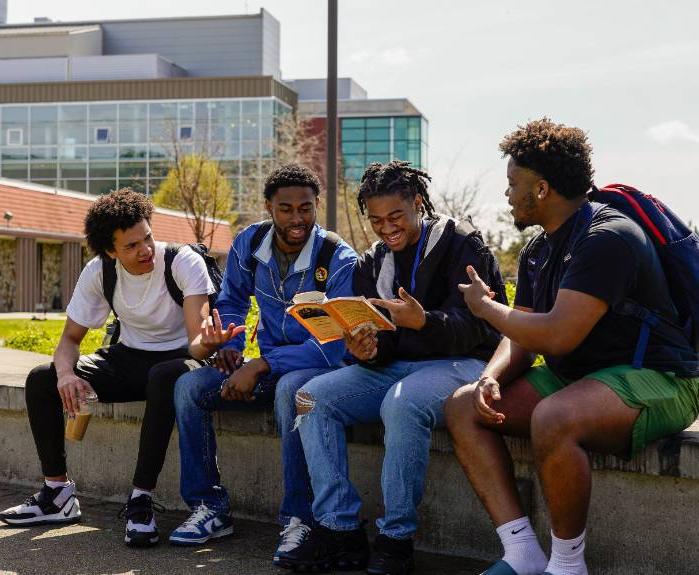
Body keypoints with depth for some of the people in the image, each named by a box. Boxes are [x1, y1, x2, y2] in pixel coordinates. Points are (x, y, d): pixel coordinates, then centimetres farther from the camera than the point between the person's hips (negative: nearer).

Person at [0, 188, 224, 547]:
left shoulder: (184, 263, -20)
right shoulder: (98, 272, -7)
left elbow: (197, 341, -26)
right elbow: (71, 337, -1)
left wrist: (208, 343, -53)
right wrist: (65, 373, -25)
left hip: (176, 358, -5)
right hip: (128, 358, 5)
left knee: (166, 377, -42)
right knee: (40, 380, -13)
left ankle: (141, 500, -31)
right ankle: (58, 494, -2)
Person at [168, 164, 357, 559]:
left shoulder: (339, 260, -17)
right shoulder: (249, 244, 0)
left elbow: (334, 345, -22)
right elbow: (231, 302, 17)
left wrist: (260, 366, -26)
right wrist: (230, 346, -4)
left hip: (321, 365, -6)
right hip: (267, 366, 6)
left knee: (290, 388, -40)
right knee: (189, 386, -15)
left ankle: (299, 518, -27)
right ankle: (211, 507, -6)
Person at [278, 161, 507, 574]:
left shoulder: (461, 244, -5)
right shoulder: (373, 263, 14)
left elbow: (471, 327, -15)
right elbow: (375, 331, 11)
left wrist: (423, 322, -35)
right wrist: (366, 349, -14)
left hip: (459, 363, -6)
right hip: (393, 366, 7)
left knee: (401, 404, -37)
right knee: (314, 397, -15)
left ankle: (397, 539, -24)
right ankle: (340, 531, -14)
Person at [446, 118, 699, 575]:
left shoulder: (608, 238, -20)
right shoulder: (537, 253, 11)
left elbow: (556, 335, -28)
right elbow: (520, 338, 11)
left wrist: (485, 306, -11)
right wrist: (491, 378, -11)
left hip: (654, 381, -10)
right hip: (576, 378, 10)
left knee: (552, 418, -38)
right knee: (463, 406, -2)